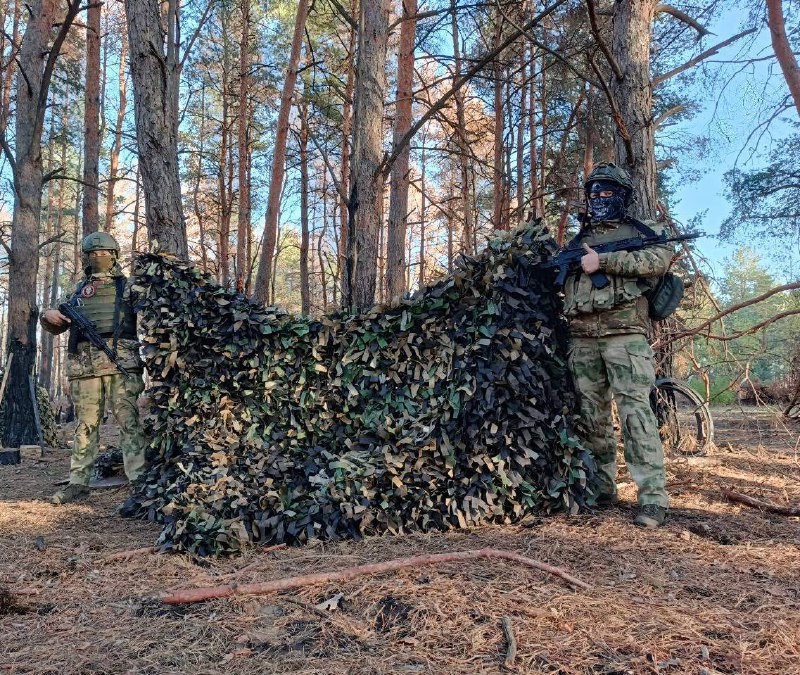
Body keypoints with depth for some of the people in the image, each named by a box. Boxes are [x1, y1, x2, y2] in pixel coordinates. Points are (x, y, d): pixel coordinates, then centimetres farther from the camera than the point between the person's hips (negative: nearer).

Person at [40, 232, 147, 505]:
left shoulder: (128, 287, 12)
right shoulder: (79, 290, 22)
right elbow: (56, 326, 26)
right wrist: (48, 316, 4)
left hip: (119, 360, -3)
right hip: (84, 364, 4)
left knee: (128, 421, -8)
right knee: (85, 424, 6)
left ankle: (139, 481, -10)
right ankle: (78, 483, 12)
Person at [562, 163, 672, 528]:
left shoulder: (640, 230, 9)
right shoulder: (577, 241, 24)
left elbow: (660, 258, -12)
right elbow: (561, 283, 25)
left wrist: (602, 261, -14)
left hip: (624, 332, -5)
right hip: (581, 338, 5)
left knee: (635, 410, -13)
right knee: (592, 415, 7)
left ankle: (653, 497, -11)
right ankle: (602, 487, 17)